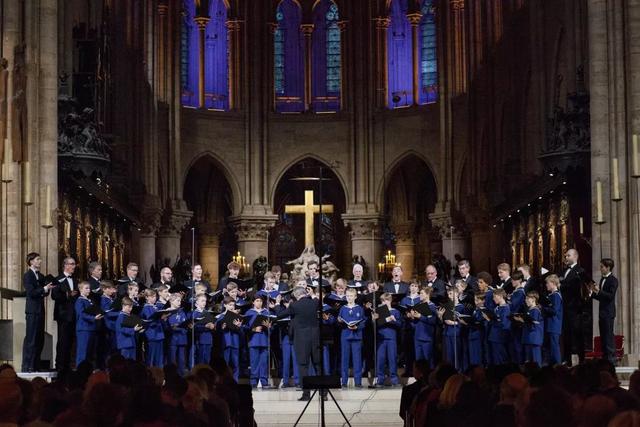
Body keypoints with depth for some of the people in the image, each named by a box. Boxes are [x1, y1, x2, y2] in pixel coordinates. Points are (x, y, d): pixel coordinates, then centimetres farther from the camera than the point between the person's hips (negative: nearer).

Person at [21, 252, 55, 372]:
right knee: (31, 339, -7)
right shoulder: (28, 275, -8)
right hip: (32, 311, -8)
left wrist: (48, 288, -5)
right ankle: (27, 367, -4)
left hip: (40, 310, 8)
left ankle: (35, 366, 15)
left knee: (39, 340, 10)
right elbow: (31, 292, -17)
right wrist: (44, 289, -21)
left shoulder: (40, 276, 16)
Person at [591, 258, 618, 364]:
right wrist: (592, 293, 6)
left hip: (608, 313, -9)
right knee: (603, 336, 10)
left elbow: (611, 296, -19)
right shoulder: (602, 279, 16)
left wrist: (599, 291, -23)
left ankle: (611, 358, -6)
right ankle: (605, 358, 14)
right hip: (602, 312, 9)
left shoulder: (613, 280, -10)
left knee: (609, 335, -8)